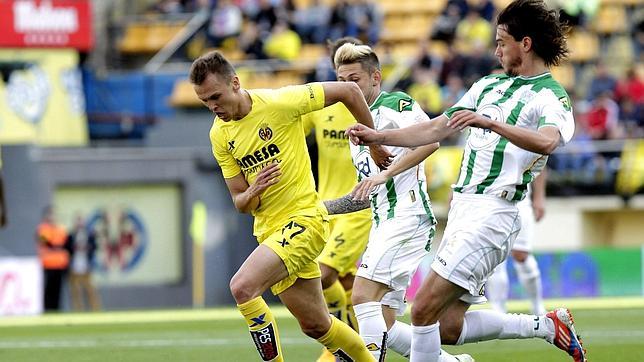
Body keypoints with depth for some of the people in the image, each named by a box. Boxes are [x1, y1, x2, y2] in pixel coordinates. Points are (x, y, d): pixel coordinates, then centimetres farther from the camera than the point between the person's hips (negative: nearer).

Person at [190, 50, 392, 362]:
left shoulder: (279, 102, -15)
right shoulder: (219, 135, 3)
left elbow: (349, 91, -6)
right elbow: (240, 202, 7)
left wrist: (375, 143, 3)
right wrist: (253, 192, -18)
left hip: (304, 217, -7)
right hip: (268, 229, 7)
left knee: (242, 287, -27)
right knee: (315, 325, 13)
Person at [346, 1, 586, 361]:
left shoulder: (552, 98, -6)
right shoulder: (489, 85, 18)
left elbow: (546, 142, -28)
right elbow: (436, 129, 18)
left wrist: (491, 122, -41)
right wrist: (378, 137, 7)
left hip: (493, 211, -9)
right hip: (462, 206, 9)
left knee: (425, 308, -17)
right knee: (448, 328, 7)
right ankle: (549, 325, 22)